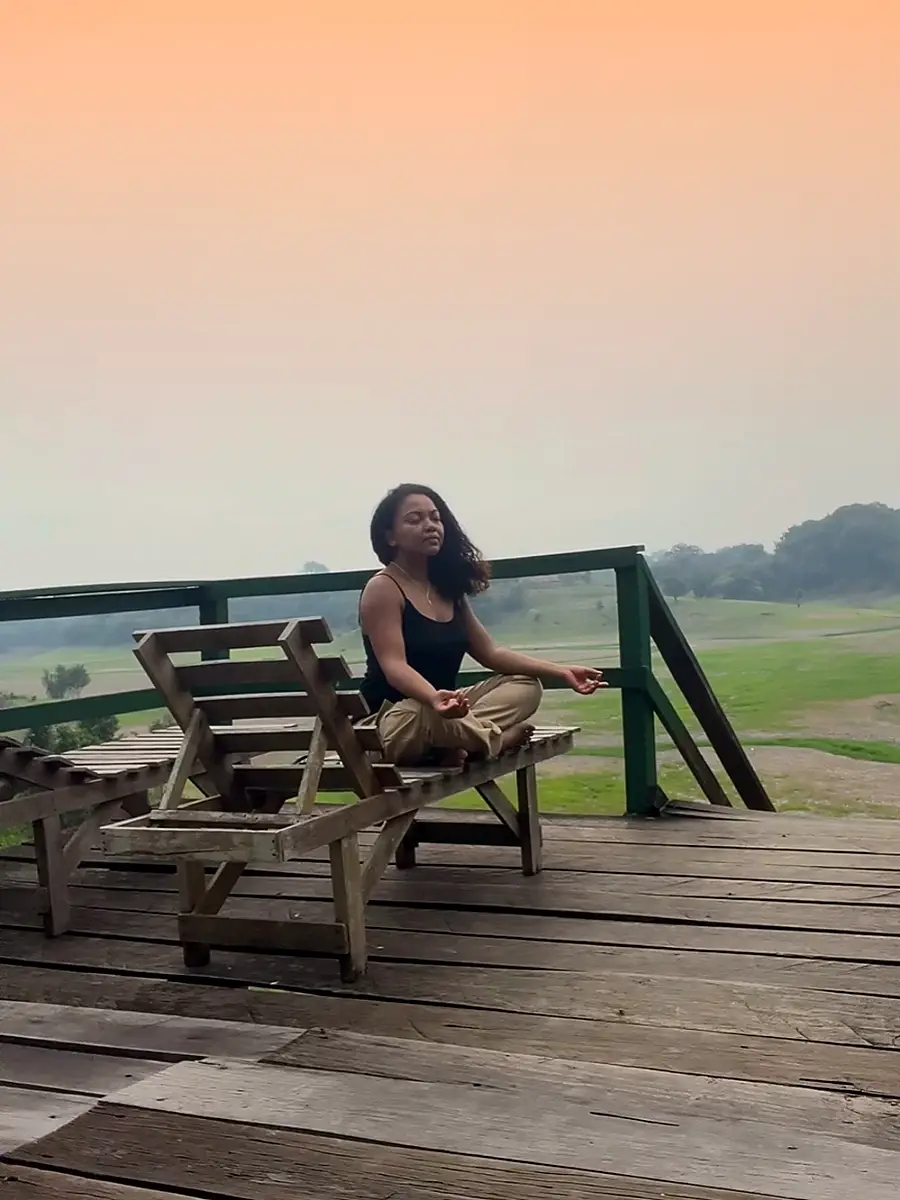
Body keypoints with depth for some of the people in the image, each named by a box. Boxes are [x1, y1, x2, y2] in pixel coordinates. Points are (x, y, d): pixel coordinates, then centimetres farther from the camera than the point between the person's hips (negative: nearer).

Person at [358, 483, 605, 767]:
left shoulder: (448, 588, 12)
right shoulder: (383, 588, -12)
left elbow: (490, 653, 12)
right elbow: (394, 666, -24)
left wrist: (561, 672, 2)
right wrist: (435, 698, -46)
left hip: (442, 708, 8)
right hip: (390, 724, -8)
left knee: (525, 685, -2)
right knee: (428, 714, -41)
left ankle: (456, 740, -25)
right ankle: (495, 738, -10)